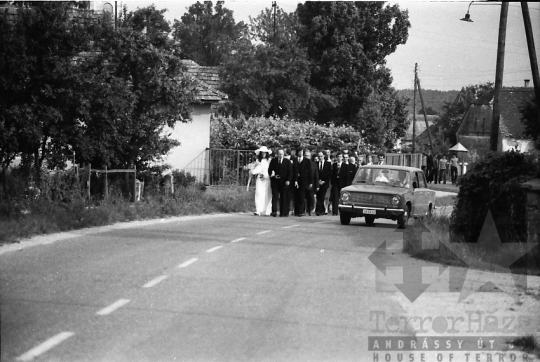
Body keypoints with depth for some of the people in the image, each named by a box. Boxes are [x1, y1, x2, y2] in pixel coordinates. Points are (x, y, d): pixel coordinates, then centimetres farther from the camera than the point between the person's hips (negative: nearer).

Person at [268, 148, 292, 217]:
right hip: (275, 181, 0)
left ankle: (283, 212, 7)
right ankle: (274, 212, -13)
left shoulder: (287, 162, 2)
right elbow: (269, 170, 9)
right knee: (275, 196, -8)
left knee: (284, 198, 1)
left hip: (284, 183, 0)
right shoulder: (273, 161, 5)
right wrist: (272, 174, -11)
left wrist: (288, 180, -12)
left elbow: (290, 172, 0)